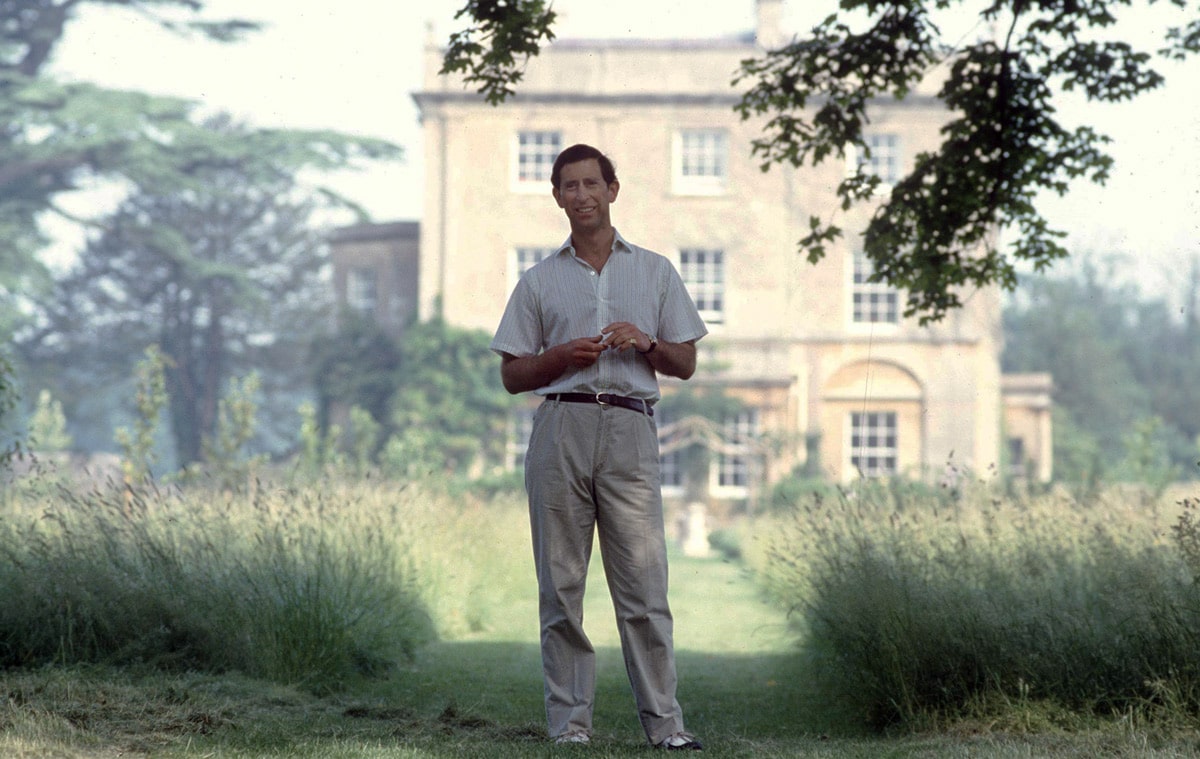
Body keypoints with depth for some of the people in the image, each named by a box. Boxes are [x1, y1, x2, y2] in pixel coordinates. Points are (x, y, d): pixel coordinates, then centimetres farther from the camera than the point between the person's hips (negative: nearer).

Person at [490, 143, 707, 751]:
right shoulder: (539, 281, 15)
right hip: (560, 428, 1)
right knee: (561, 585, -1)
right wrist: (562, 356, -5)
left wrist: (645, 343, -5)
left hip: (629, 430, -1)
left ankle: (664, 722, -7)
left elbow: (685, 363, 15)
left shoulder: (655, 272, 16)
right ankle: (569, 721, 3)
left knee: (644, 585, -8)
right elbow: (512, 376, 13)